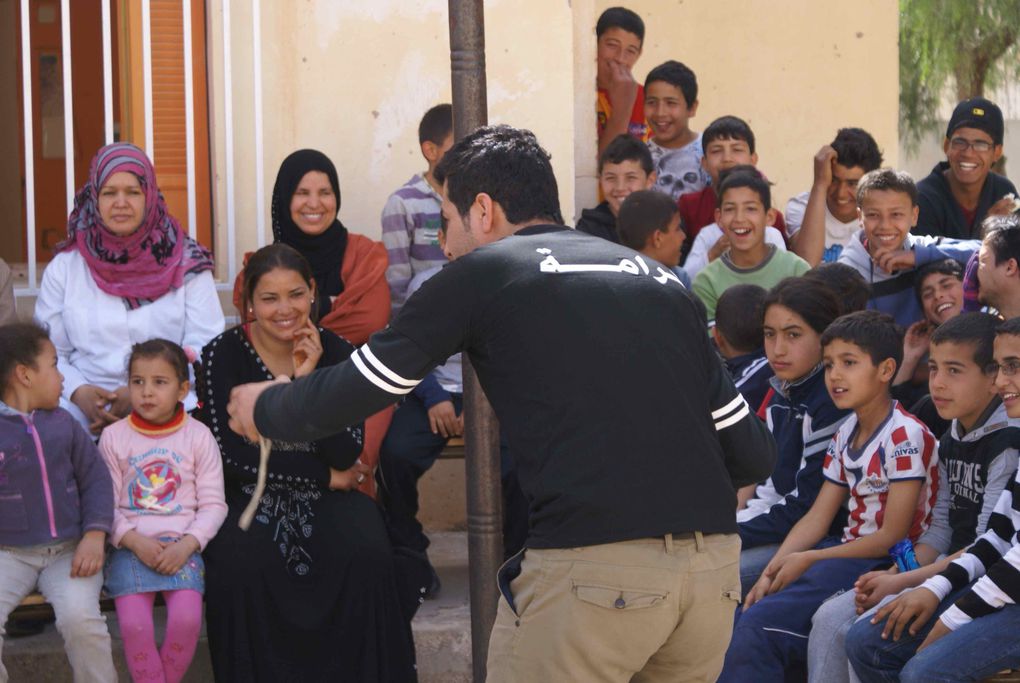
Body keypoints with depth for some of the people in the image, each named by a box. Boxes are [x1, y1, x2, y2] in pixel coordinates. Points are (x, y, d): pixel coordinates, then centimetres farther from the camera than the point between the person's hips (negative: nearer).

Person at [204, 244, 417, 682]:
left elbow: (346, 456, -10)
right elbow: (232, 455, -13)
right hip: (250, 498, -2)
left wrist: (309, 381, -21)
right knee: (238, 567, -32)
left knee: (367, 554, -28)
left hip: (324, 499, 2)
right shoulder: (224, 355, -7)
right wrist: (326, 476, -10)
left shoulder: (335, 353, -1)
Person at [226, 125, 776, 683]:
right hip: (714, 566, 6)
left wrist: (263, 409, 30)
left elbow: (351, 394, 11)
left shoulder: (483, 272, 6)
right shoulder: (660, 281, 18)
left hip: (590, 569, -5)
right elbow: (753, 454, 16)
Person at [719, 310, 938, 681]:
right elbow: (816, 518, 10)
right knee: (742, 618, -6)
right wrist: (774, 570, -6)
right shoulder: (845, 435, 12)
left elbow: (893, 536, -16)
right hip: (848, 549, 8)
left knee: (759, 624, -23)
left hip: (887, 564, -8)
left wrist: (809, 560, -15)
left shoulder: (906, 437, -14)